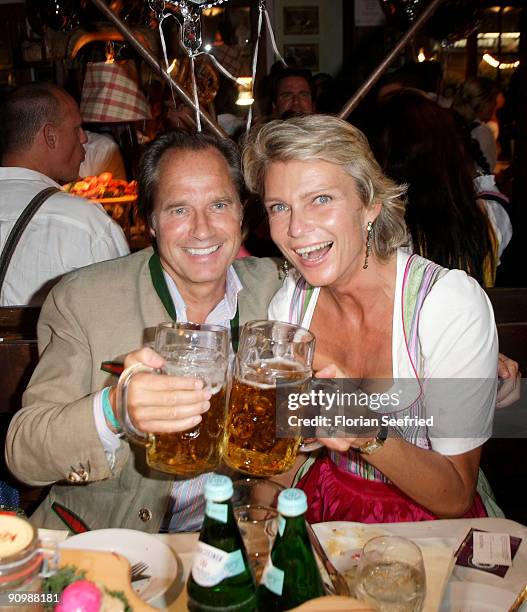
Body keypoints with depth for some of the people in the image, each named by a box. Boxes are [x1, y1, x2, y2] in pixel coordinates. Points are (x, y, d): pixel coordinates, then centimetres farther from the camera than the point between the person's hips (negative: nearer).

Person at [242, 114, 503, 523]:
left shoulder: (453, 303, -20)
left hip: (430, 523, -3)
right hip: (325, 507, 4)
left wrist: (369, 434, -32)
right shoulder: (289, 299, -6)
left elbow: (455, 498, -17)